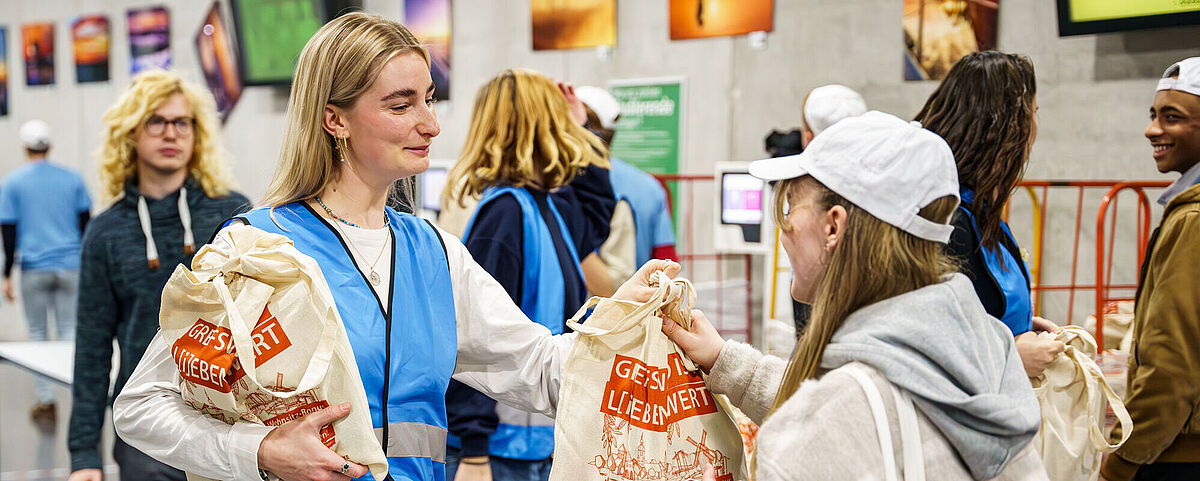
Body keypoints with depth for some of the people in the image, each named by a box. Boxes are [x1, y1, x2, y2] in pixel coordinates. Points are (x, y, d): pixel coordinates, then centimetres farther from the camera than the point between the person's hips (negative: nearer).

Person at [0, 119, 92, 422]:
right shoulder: (72, 178, 5)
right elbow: (86, 224, 7)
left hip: (34, 269, -1)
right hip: (70, 268, 2)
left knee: (38, 335, 8)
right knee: (70, 330, 6)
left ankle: (46, 402, 11)